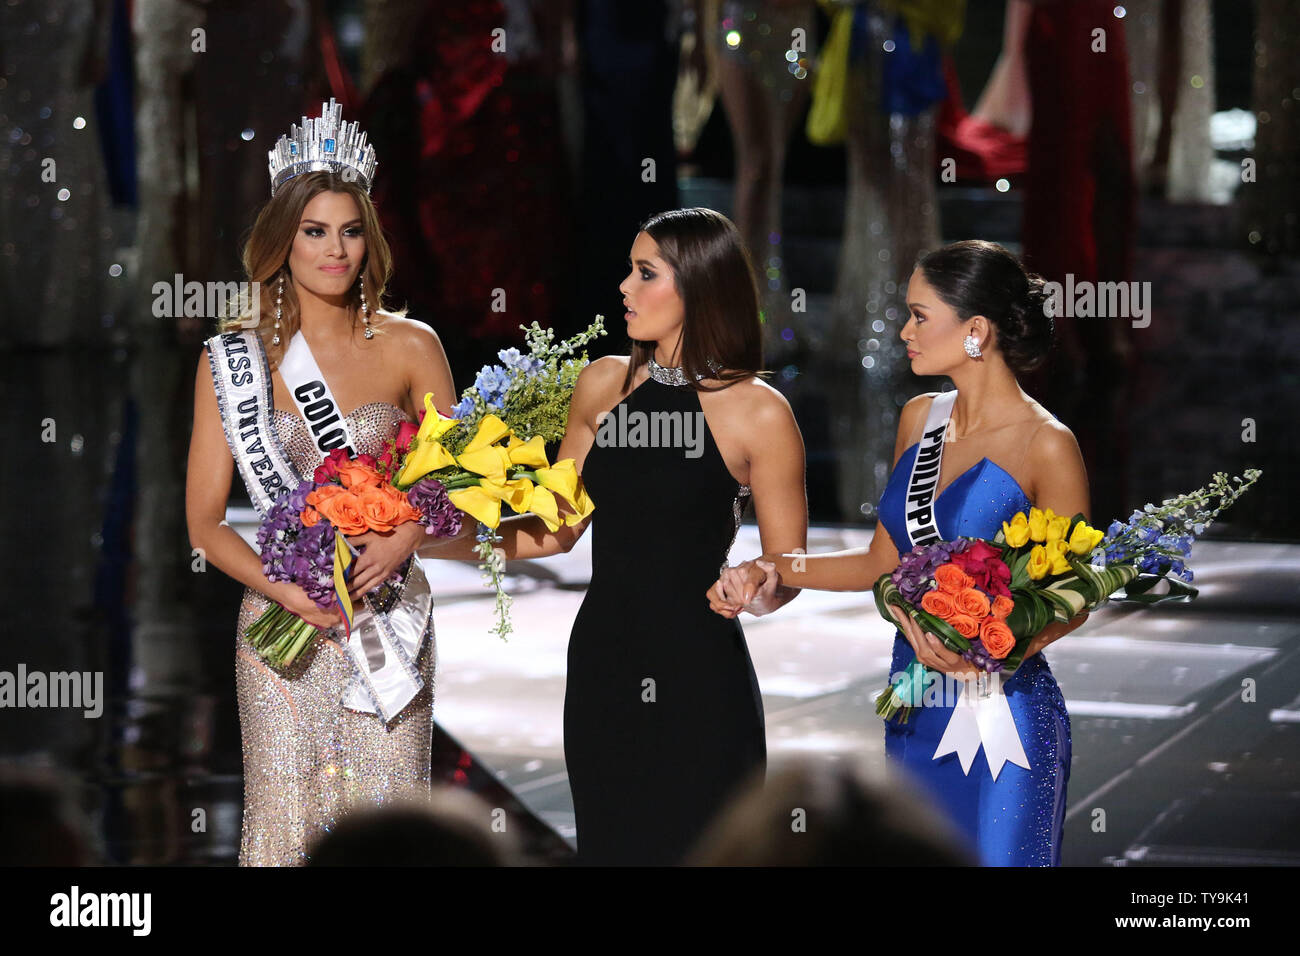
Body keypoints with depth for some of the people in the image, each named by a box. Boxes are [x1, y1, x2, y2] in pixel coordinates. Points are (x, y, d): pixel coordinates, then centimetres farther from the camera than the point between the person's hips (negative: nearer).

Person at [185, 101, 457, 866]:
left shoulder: (410, 347, 3)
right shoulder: (233, 359, 1)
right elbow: (206, 523, 1)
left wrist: (403, 539, -12)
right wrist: (283, 589, -15)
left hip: (390, 616, 1)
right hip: (284, 619, -1)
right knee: (287, 824, -1)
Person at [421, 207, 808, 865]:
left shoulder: (758, 412, -7)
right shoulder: (604, 385, 7)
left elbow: (786, 568, -2)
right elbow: (556, 529, 14)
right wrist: (426, 543, 7)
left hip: (699, 682, -5)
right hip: (602, 669, 5)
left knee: (692, 847, -1)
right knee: (610, 843, 10)